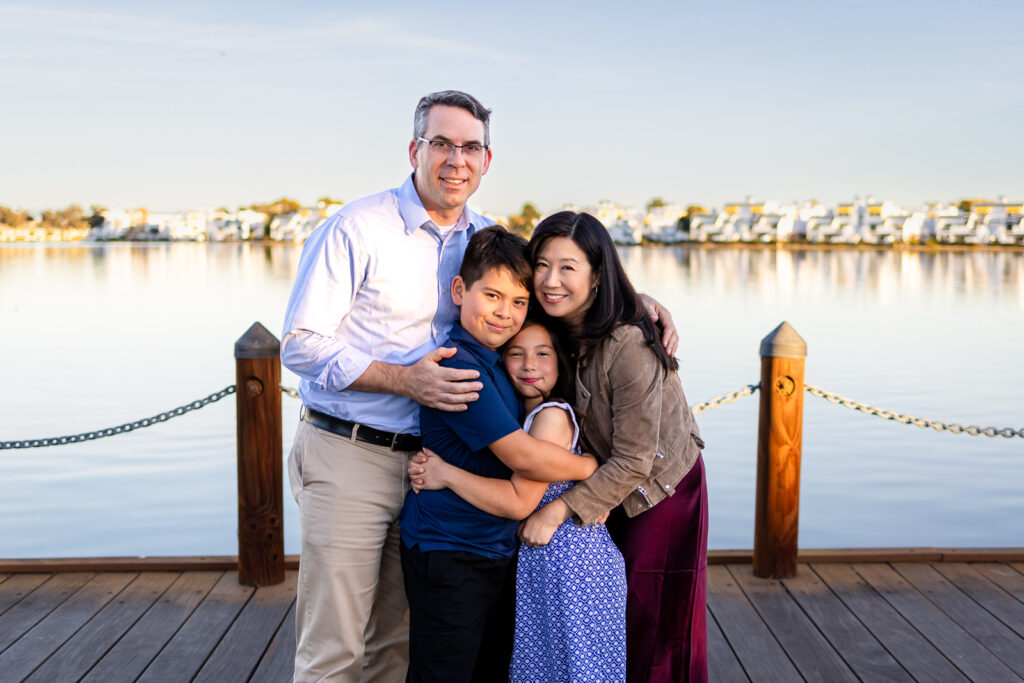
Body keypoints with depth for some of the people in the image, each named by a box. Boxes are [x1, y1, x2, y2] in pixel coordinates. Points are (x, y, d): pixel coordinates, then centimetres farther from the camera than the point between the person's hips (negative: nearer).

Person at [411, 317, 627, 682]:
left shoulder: (552, 416, -17)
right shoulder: (523, 415, 11)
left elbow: (519, 502, -22)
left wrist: (445, 474, -19)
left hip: (567, 559, -9)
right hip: (539, 558, 9)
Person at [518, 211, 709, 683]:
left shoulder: (628, 348, -31)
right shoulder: (554, 330, -9)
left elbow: (633, 462, -26)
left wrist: (559, 509, -28)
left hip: (661, 488, -6)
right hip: (608, 485, 6)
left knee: (649, 627, 4)